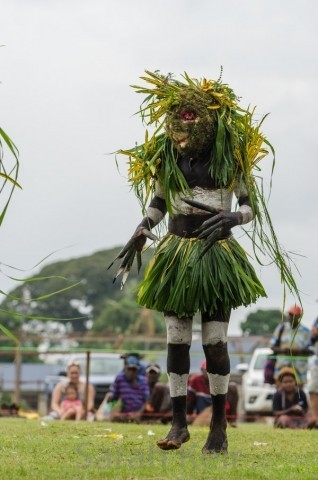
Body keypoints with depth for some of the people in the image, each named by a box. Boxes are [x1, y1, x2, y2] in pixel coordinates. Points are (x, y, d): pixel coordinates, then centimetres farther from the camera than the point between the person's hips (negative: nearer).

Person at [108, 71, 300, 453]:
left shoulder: (230, 154, -5)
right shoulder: (165, 156, 3)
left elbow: (254, 206, -3)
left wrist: (232, 217, -24)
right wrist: (140, 233, -4)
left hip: (217, 256, -3)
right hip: (176, 254, 3)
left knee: (215, 341, -3)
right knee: (176, 339, 2)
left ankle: (219, 425, 8)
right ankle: (179, 423, 9)